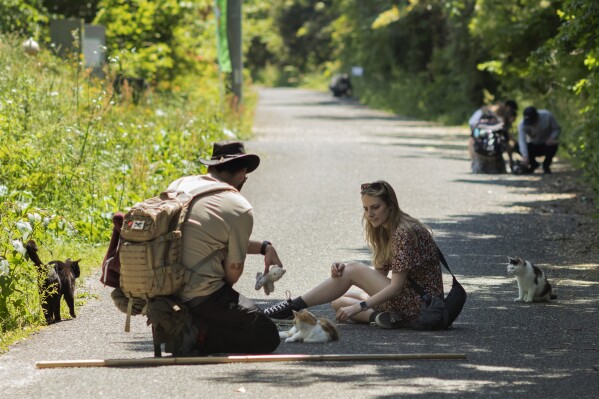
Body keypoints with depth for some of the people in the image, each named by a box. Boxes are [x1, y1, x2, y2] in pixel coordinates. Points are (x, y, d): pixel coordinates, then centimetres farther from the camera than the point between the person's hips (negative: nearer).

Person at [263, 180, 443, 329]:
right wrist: (343, 269, -9)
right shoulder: (384, 231, 13)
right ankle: (380, 316, -14)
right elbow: (379, 274, 8)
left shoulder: (404, 232, -18)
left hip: (420, 302, -10)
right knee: (338, 301, 10)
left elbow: (396, 287, -22)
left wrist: (358, 307, -24)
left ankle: (294, 306, -12)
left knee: (355, 269, -14)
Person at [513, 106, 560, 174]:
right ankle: (533, 164, 2)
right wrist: (525, 156, -50)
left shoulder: (547, 116, -22)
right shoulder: (522, 124, -24)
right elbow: (522, 140, -36)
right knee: (517, 147, -26)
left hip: (546, 145, -1)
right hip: (533, 146, 1)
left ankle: (546, 165, -4)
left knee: (553, 145, -36)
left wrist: (552, 138, -33)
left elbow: (557, 129, -11)